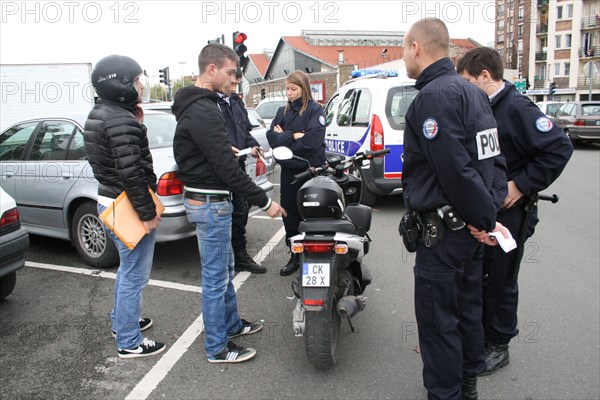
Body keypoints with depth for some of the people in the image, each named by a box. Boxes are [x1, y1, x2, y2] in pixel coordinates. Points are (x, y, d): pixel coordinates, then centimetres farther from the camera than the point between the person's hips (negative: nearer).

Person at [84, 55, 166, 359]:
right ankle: (129, 342, 14)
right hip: (128, 208, -11)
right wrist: (148, 214, -20)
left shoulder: (99, 115, 11)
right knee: (135, 275, 1)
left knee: (128, 269, 25)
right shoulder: (121, 121, -22)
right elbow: (131, 173, -25)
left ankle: (122, 322, 41)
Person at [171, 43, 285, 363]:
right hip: (211, 204, -11)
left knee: (224, 269, 22)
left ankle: (232, 323, 40)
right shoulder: (203, 111, -23)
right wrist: (264, 201, -20)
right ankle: (217, 348, 16)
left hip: (209, 199, 11)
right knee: (216, 276, 1)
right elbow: (227, 168, -25)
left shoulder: (195, 105, 12)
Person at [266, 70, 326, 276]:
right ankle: (295, 255, 21)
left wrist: (284, 138, -8)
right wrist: (293, 136, -13)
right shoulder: (282, 111, 13)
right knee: (289, 214, 8)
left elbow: (312, 140, -17)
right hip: (289, 170, 5)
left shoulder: (315, 110, -3)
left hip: (310, 170, -5)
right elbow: (272, 137, 1)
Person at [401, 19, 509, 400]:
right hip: (472, 225, 10)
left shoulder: (434, 95, -18)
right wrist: (489, 214, 7)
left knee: (438, 319, 3)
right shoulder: (472, 92, 13)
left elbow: (455, 170, -25)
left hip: (445, 229, -10)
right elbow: (495, 157, 13)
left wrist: (486, 219, -14)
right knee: (468, 308, 21)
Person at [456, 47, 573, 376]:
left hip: (507, 213, -8)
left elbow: (559, 147, -22)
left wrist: (522, 185, -21)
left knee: (499, 281, 5)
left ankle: (497, 346, 23)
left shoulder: (516, 108, -17)